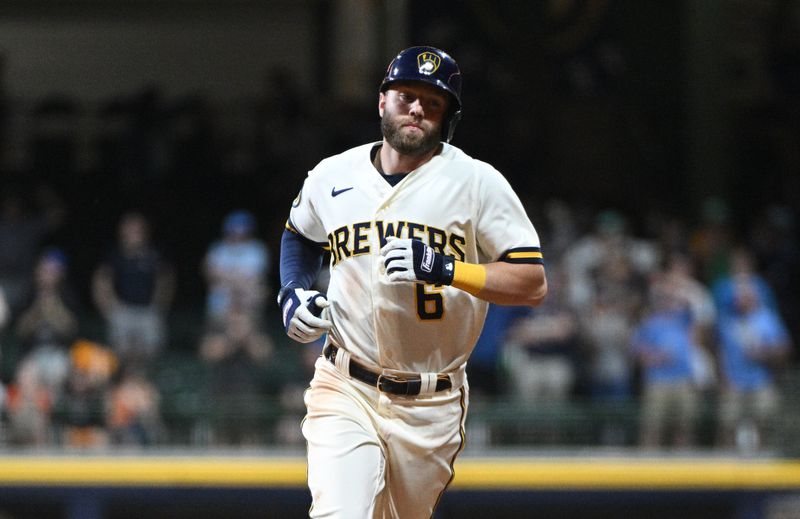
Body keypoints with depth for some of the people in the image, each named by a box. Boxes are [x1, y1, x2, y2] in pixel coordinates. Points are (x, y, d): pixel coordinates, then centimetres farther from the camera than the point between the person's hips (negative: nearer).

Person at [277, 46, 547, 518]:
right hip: (345, 391, 0)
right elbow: (300, 236, 28)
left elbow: (534, 283, -11)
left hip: (432, 406, 0)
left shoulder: (477, 182, -5)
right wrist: (292, 292, 7)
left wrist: (443, 268, -23)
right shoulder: (332, 177, 5)